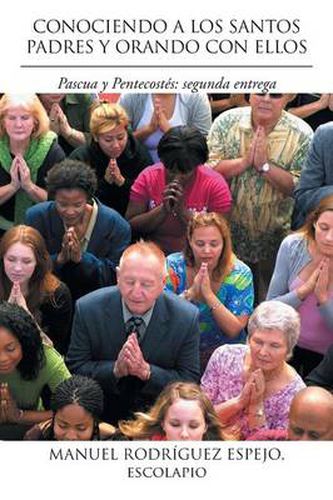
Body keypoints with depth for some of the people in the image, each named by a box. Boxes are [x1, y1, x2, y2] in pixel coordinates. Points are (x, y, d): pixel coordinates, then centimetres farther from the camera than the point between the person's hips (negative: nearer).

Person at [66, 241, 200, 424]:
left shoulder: (186, 318, -11)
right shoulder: (88, 309, -10)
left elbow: (190, 382, -6)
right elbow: (74, 368, -4)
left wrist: (146, 371, -22)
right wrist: (116, 369, -23)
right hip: (100, 415, 0)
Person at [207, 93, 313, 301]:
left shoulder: (302, 134, -12)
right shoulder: (227, 121, -6)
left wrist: (265, 165, -25)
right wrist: (245, 161, -24)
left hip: (274, 239, -1)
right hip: (229, 234, 1)